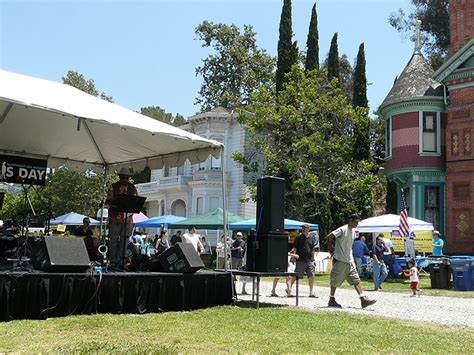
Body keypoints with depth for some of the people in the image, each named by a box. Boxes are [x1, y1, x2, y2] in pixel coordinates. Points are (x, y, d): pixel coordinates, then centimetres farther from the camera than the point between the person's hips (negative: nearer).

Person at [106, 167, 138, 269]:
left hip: (128, 219, 3)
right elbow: (109, 200, -3)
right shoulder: (113, 187, 5)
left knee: (124, 242, 3)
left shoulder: (132, 188, 13)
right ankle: (113, 263, 8)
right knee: (113, 242, 2)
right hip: (115, 218, -2)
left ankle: (120, 263, 8)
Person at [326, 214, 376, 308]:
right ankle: (331, 300, 13)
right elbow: (329, 236, -19)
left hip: (350, 261, 8)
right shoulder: (342, 230, -15)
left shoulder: (353, 232, 12)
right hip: (340, 260, -8)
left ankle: (363, 299, -1)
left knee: (356, 280, 1)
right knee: (336, 281, 2)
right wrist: (331, 249, -10)